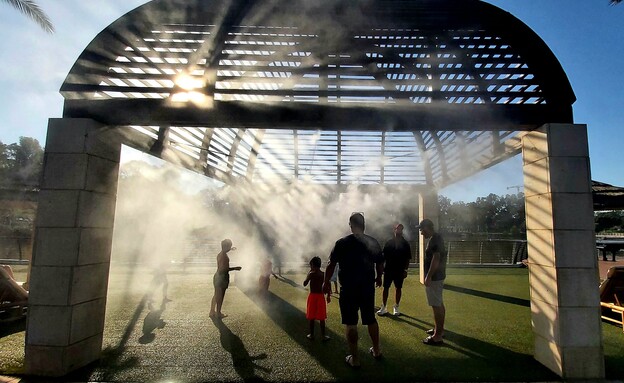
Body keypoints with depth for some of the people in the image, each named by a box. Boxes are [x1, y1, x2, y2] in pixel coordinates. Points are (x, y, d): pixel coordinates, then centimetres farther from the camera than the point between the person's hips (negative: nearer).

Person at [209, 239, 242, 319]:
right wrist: (234, 268, -18)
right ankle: (218, 313, 15)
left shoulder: (219, 254, 6)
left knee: (216, 295, 19)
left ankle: (212, 312, 29)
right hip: (222, 277, -9)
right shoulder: (224, 256, -22)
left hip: (217, 276, 9)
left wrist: (231, 249, 31)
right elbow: (224, 269, -26)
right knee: (220, 296, 4)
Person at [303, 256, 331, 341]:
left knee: (311, 317, 10)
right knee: (321, 317, 8)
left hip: (312, 296, -2)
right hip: (320, 296, 2)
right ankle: (323, 336, 12)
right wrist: (328, 296, 7)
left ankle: (311, 335, 17)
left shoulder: (311, 274, -12)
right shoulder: (324, 274, -3)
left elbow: (305, 284, -4)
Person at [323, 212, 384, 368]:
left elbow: (331, 264, -6)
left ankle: (354, 358, 11)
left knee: (350, 323, 5)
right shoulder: (373, 242, -1)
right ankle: (376, 350, 33)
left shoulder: (342, 243, -9)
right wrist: (378, 278, 26)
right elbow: (380, 264, 8)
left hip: (348, 289, -3)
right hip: (368, 287, 4)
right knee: (371, 319, 19)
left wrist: (326, 282, 7)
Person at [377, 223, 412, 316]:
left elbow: (408, 259, 1)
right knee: (385, 288, 4)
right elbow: (383, 256, 6)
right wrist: (382, 267, -1)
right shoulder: (388, 243, 4)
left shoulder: (405, 244, 2)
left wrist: (405, 270, -5)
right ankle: (383, 307, 12)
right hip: (388, 269, 1)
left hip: (400, 270, -1)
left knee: (398, 288, 7)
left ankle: (396, 307, 19)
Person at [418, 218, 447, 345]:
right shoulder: (436, 238, 13)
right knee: (439, 303, 18)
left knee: (436, 305, -5)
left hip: (434, 277, -11)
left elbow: (436, 259, -25)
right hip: (438, 276, 11)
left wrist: (428, 276, -22)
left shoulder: (434, 239, -19)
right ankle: (440, 329, 30)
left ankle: (437, 336, 1)